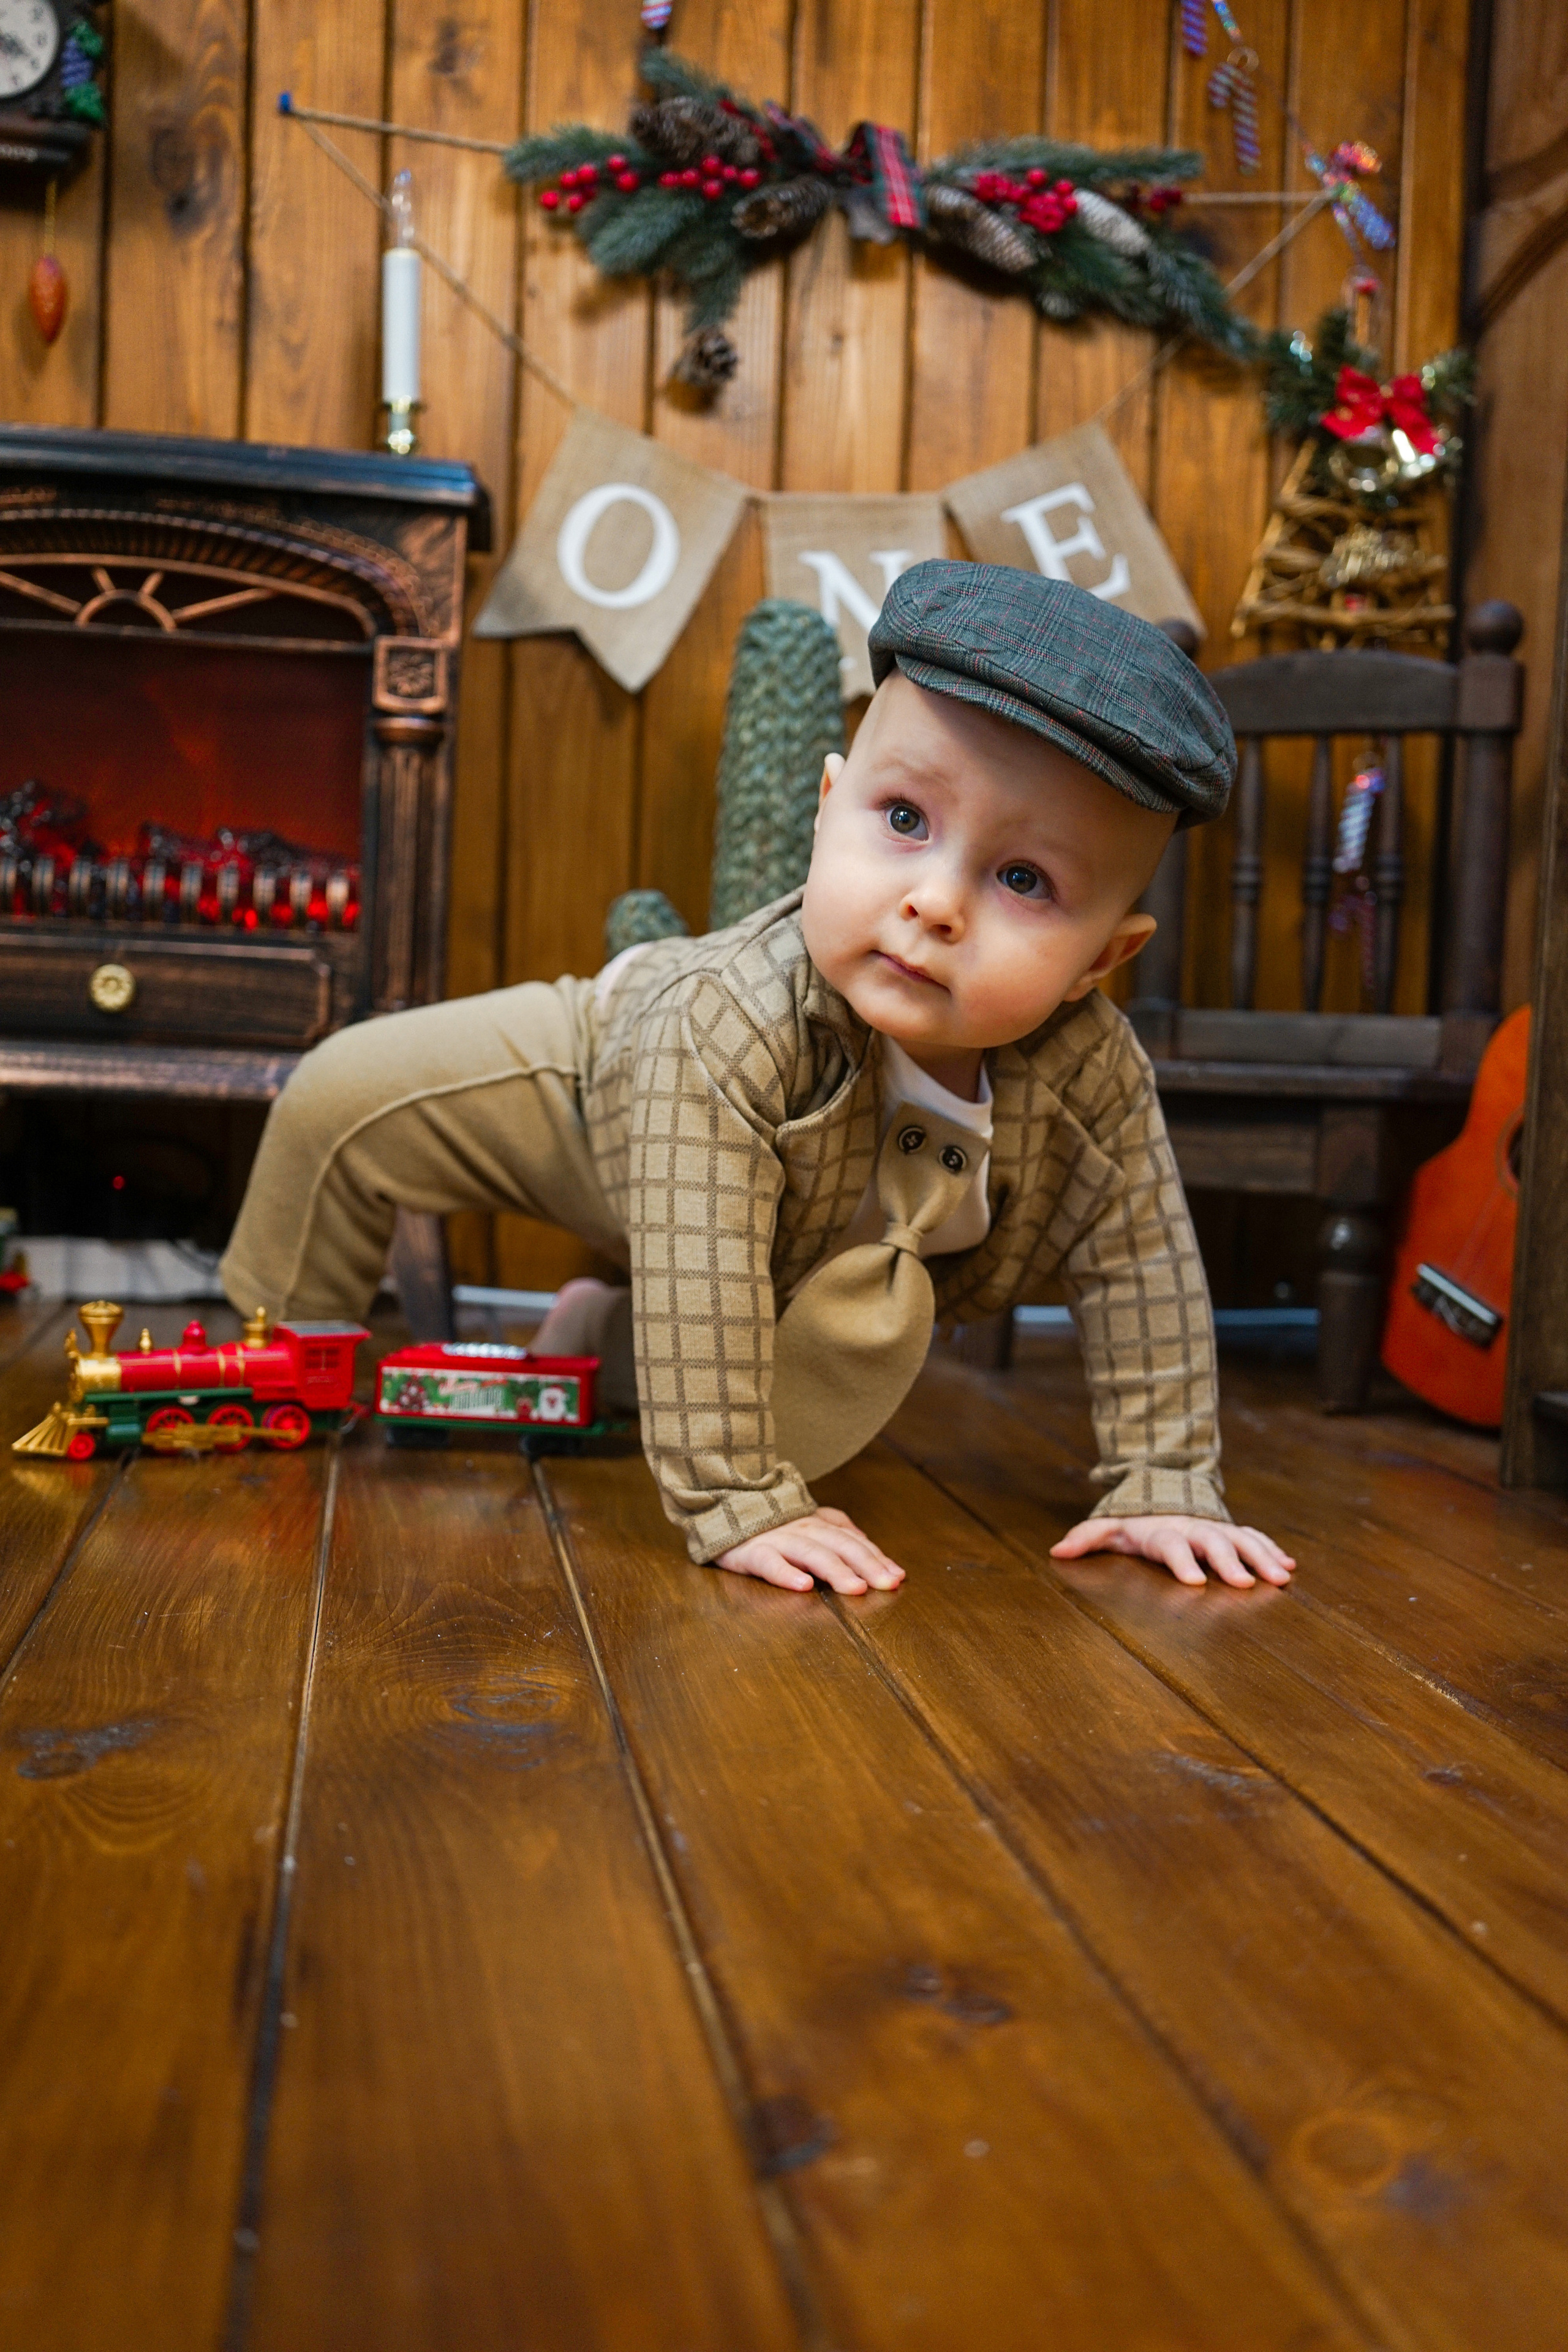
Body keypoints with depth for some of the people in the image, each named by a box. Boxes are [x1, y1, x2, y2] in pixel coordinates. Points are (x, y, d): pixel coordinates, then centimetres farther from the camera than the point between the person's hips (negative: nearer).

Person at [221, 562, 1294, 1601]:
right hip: (595, 1080, -3)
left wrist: (1163, 1484, -26)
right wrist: (738, 1504, -48)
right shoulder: (727, 1025, -48)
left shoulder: (1096, 1079, -36)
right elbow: (697, 1278, -48)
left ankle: (604, 1340, 19)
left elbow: (1145, 1268, -25)